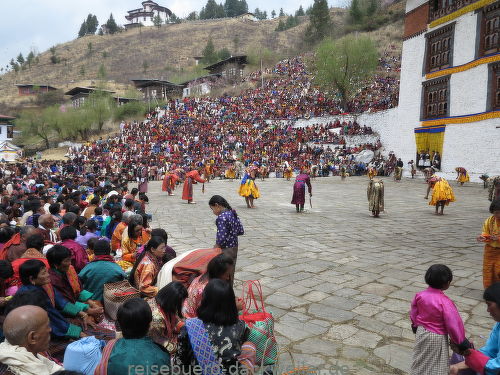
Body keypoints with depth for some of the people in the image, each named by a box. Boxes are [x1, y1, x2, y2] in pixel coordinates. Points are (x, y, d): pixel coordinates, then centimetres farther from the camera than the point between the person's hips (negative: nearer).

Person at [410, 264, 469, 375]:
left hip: (421, 333, 5)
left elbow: (413, 314, 2)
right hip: (437, 337, -5)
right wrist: (461, 341, -7)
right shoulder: (445, 302, -28)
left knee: (420, 360, 23)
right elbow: (453, 324, -21)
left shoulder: (420, 295, -11)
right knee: (436, 364, 15)